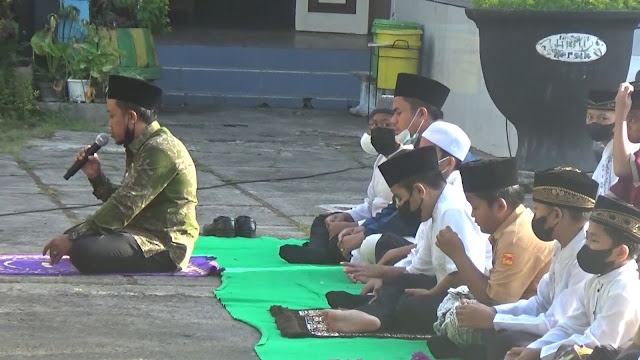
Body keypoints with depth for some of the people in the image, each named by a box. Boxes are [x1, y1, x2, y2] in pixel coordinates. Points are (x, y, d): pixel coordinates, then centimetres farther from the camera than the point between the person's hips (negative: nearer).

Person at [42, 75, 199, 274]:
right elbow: (123, 200, 13)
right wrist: (96, 176, -2)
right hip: (143, 231, 10)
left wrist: (73, 238, -21)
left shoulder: (160, 151, -20)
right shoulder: (142, 147, 13)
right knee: (73, 236, 15)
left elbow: (124, 207, -24)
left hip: (165, 246, -10)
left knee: (84, 252, -27)